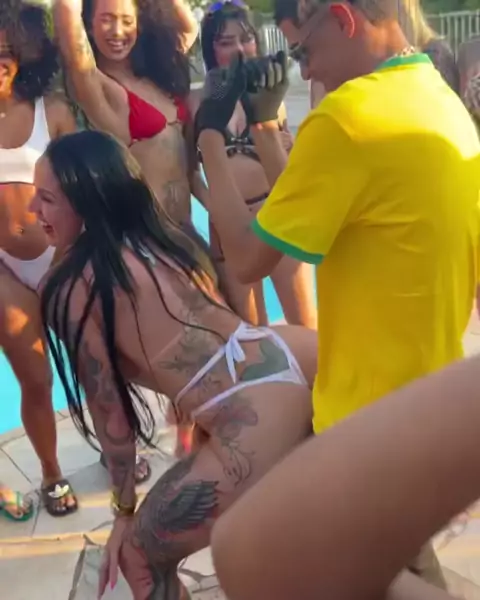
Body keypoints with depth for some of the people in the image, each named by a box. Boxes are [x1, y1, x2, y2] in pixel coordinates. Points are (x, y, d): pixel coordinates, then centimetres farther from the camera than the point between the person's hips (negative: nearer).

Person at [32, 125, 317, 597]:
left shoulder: (75, 290, -7)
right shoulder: (164, 235, 13)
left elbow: (111, 413, 1)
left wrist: (123, 510, 14)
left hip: (257, 431, -6)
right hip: (295, 357, 7)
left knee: (140, 557, 15)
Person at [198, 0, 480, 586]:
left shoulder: (347, 114, -24)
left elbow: (248, 258, -15)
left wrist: (211, 149, -3)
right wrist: (264, 134, 12)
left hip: (372, 416, -9)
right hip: (428, 395, 9)